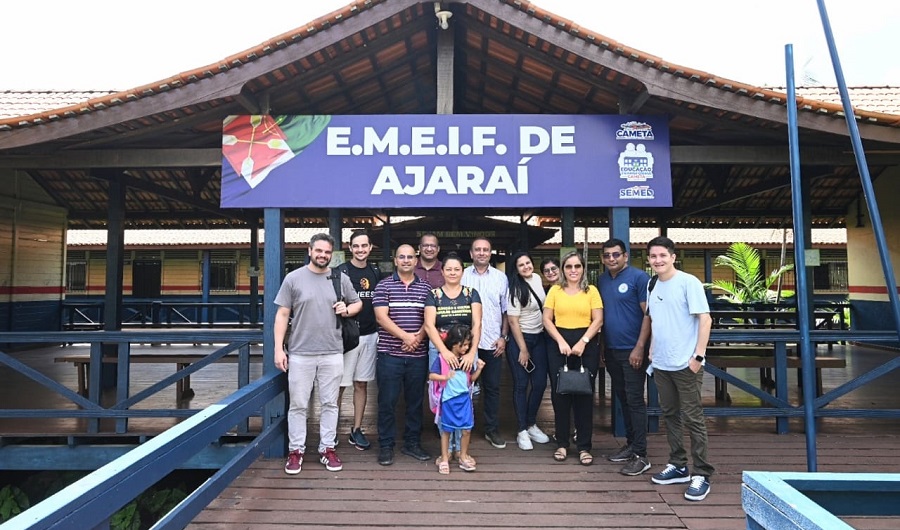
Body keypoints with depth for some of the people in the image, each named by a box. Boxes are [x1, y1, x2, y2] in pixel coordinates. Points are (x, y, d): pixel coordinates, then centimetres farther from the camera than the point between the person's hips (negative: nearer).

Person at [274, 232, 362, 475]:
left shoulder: (341, 279, 5)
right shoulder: (293, 278, -1)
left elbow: (358, 303, 18)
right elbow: (282, 315, 0)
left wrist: (347, 310, -5)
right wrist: (278, 348, -6)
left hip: (332, 353, 2)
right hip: (300, 354, -1)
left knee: (329, 404, 10)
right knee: (298, 405, 7)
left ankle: (328, 449, 22)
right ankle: (296, 451, 19)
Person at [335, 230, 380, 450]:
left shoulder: (376, 272, 10)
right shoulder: (340, 272, -5)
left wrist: (381, 332, 11)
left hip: (370, 335, 5)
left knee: (361, 384, 11)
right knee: (339, 384, 0)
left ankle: (357, 430, 21)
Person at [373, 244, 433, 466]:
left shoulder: (425, 287, 9)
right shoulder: (384, 286, 1)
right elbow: (381, 317, -8)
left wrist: (419, 337, -13)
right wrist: (405, 336, -17)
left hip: (418, 355, 3)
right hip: (390, 354, -2)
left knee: (415, 401, 11)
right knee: (387, 401, 3)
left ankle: (412, 443, 24)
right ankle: (386, 446, 15)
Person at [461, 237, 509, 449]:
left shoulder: (501, 277, 6)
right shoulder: (462, 276, 1)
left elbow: (506, 311, 8)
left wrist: (503, 337, 1)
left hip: (492, 342, 1)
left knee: (492, 387, 8)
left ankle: (492, 429, 19)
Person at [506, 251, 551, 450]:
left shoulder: (537, 279, 4)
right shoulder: (515, 289, -14)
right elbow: (513, 321, -15)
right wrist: (523, 349, -14)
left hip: (539, 338, 6)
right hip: (520, 338, -6)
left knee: (540, 384, 6)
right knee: (521, 385, 0)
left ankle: (531, 425, 23)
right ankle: (522, 431, 10)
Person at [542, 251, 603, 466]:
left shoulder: (591, 291, 5)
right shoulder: (555, 290, 7)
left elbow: (598, 320, -2)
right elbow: (547, 319, 2)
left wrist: (582, 342, -13)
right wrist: (561, 342, -10)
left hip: (587, 345, -1)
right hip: (558, 344, 1)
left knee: (584, 395, 2)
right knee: (559, 394, 3)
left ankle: (584, 447, 11)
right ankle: (562, 444, 15)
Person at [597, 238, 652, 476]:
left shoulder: (638, 277, -9)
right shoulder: (601, 280, 10)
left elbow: (648, 314, -12)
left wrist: (639, 347, -16)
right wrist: (602, 346, 10)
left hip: (632, 350, -6)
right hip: (611, 350, 6)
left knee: (635, 400, -4)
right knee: (622, 398, 14)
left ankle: (640, 455, 3)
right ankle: (630, 444, 26)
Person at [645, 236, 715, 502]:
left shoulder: (688, 282, -10)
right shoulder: (652, 285, 10)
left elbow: (705, 319, -13)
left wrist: (699, 355, -17)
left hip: (685, 363, -7)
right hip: (661, 364, 7)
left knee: (693, 418, -1)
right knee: (670, 415, 14)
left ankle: (701, 474, 8)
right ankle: (678, 466, 26)